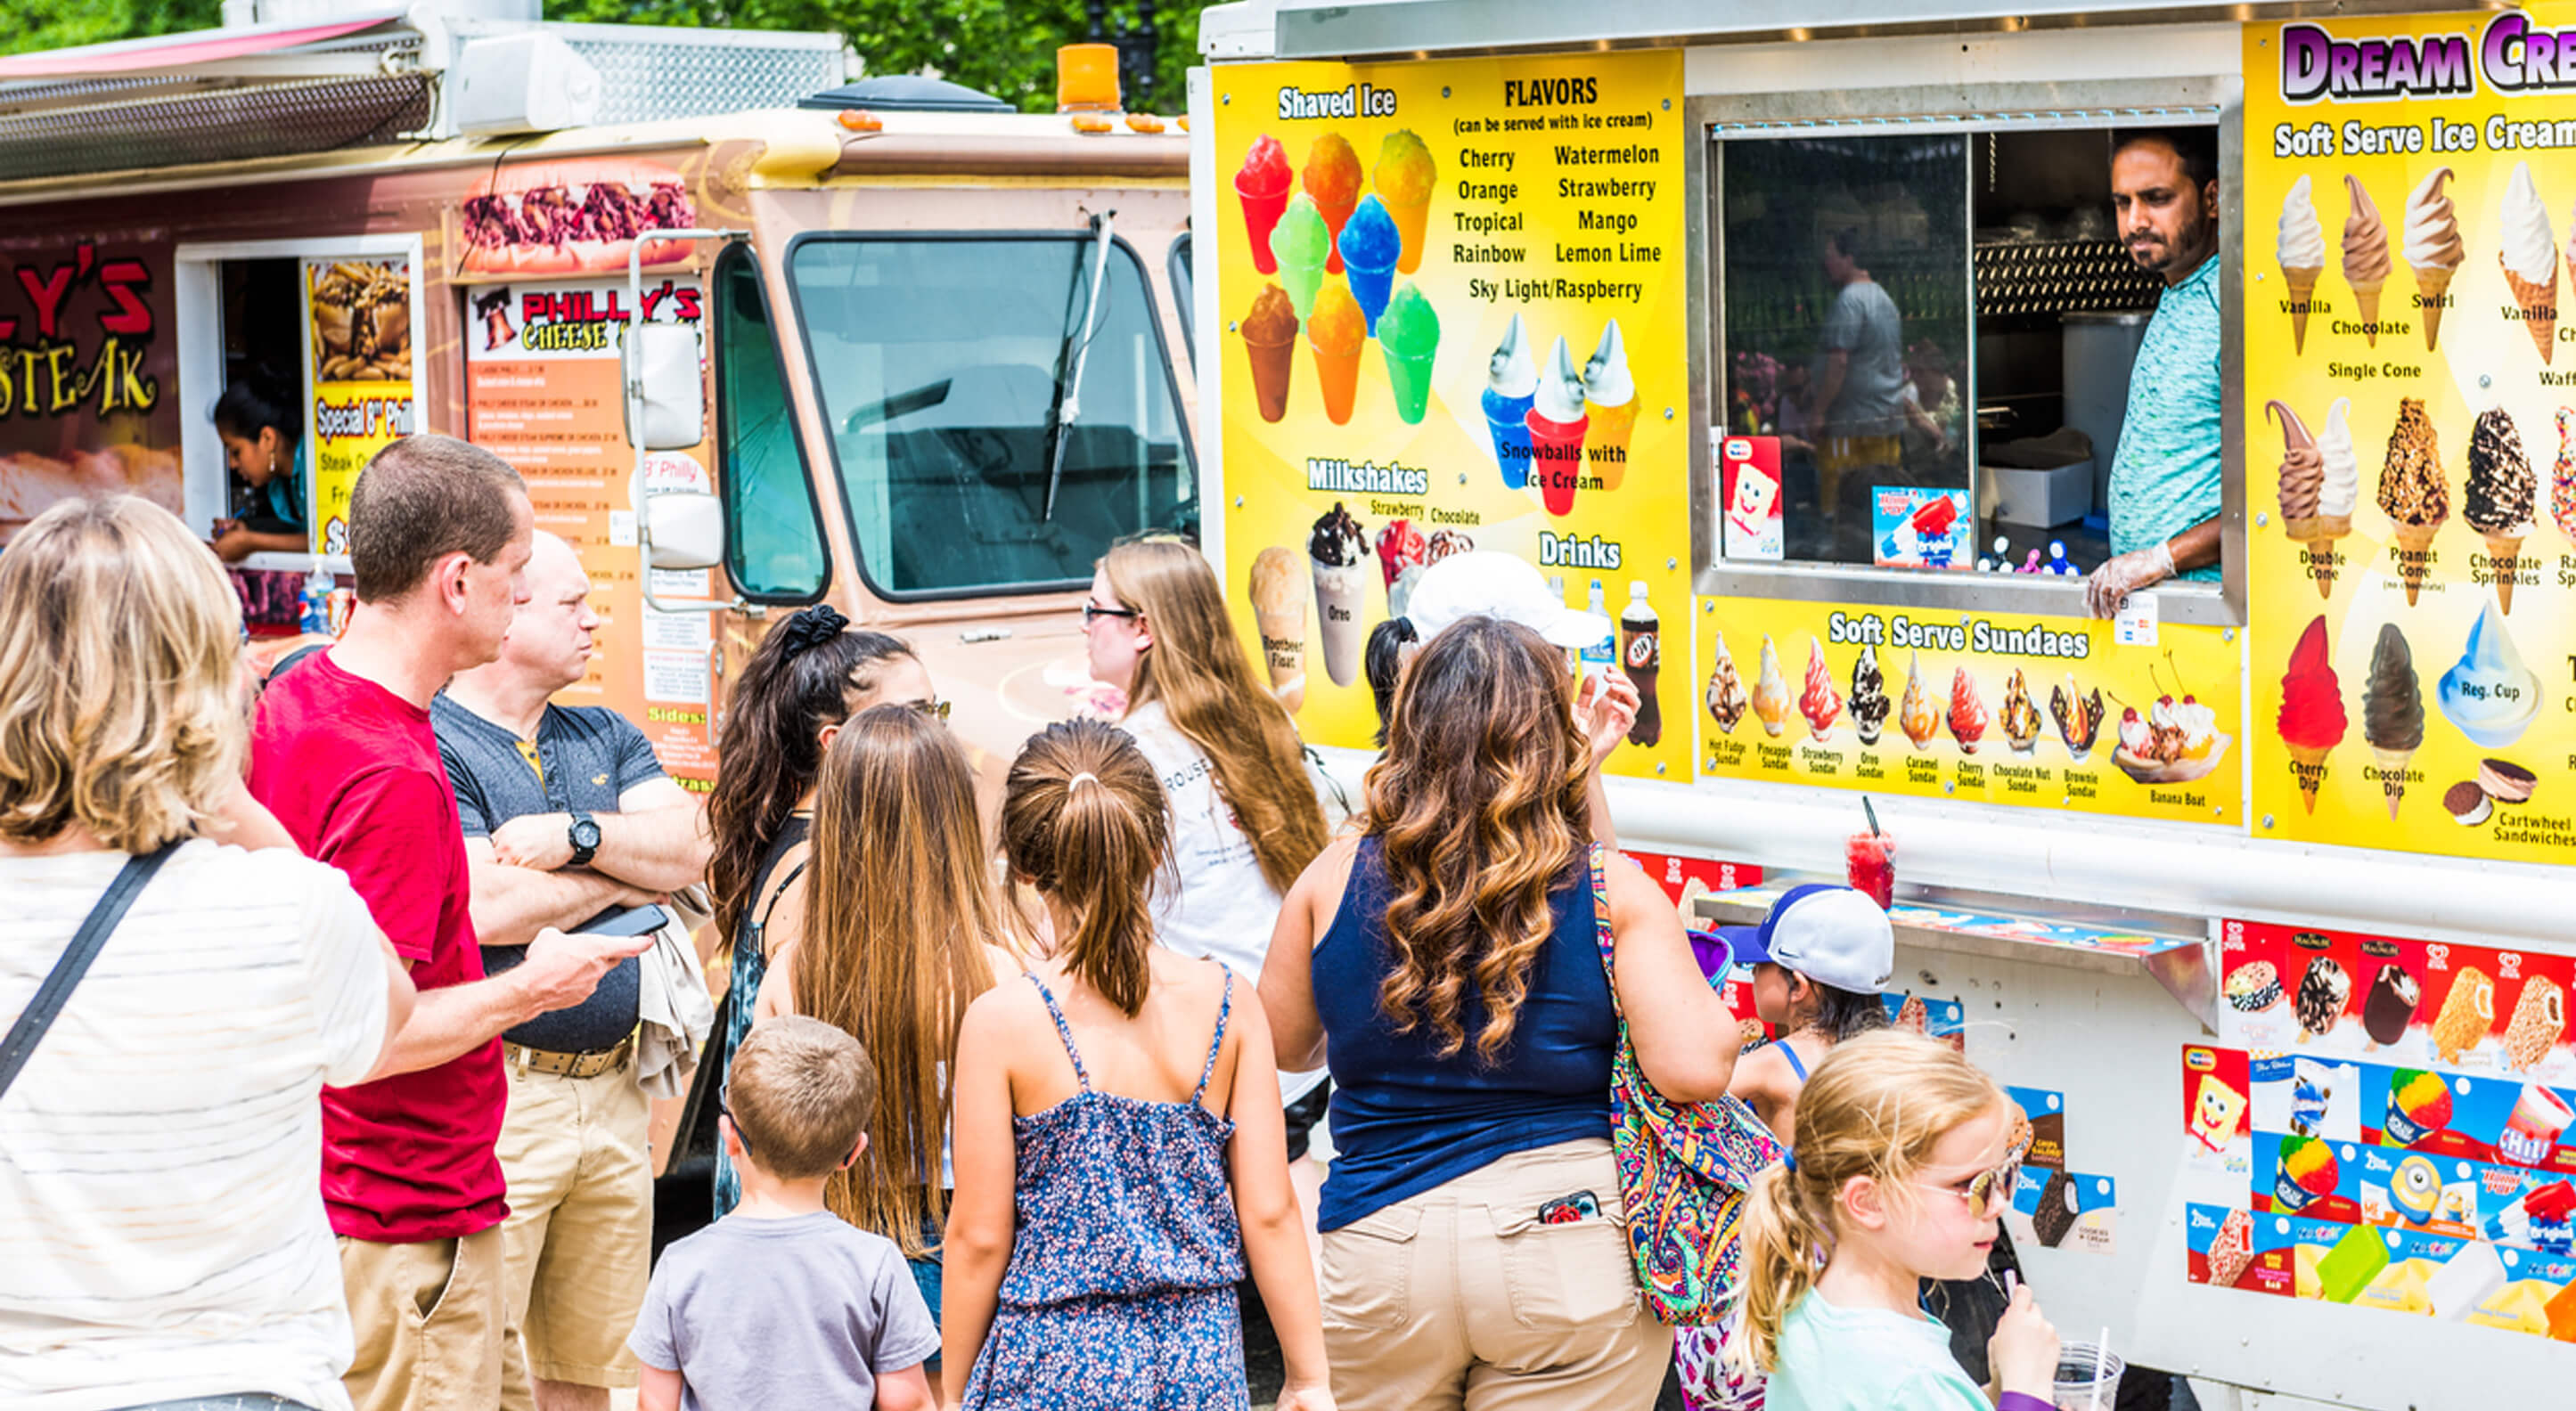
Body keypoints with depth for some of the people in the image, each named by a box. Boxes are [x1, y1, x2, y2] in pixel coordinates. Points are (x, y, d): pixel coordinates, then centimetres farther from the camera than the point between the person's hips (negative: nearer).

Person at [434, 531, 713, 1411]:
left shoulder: (607, 740, 16)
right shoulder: (432, 746, -7)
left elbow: (689, 847, 2)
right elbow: (490, 909, -19)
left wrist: (576, 837, -15)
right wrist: (630, 871, -3)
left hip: (611, 1096, 7)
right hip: (498, 1098, -7)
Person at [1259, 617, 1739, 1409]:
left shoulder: (1333, 881, -1)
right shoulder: (1614, 895, -8)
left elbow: (1279, 1044, 12)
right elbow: (1694, 1071, -13)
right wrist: (1671, 948, 5)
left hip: (1377, 1244, 2)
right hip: (1568, 1249, -2)